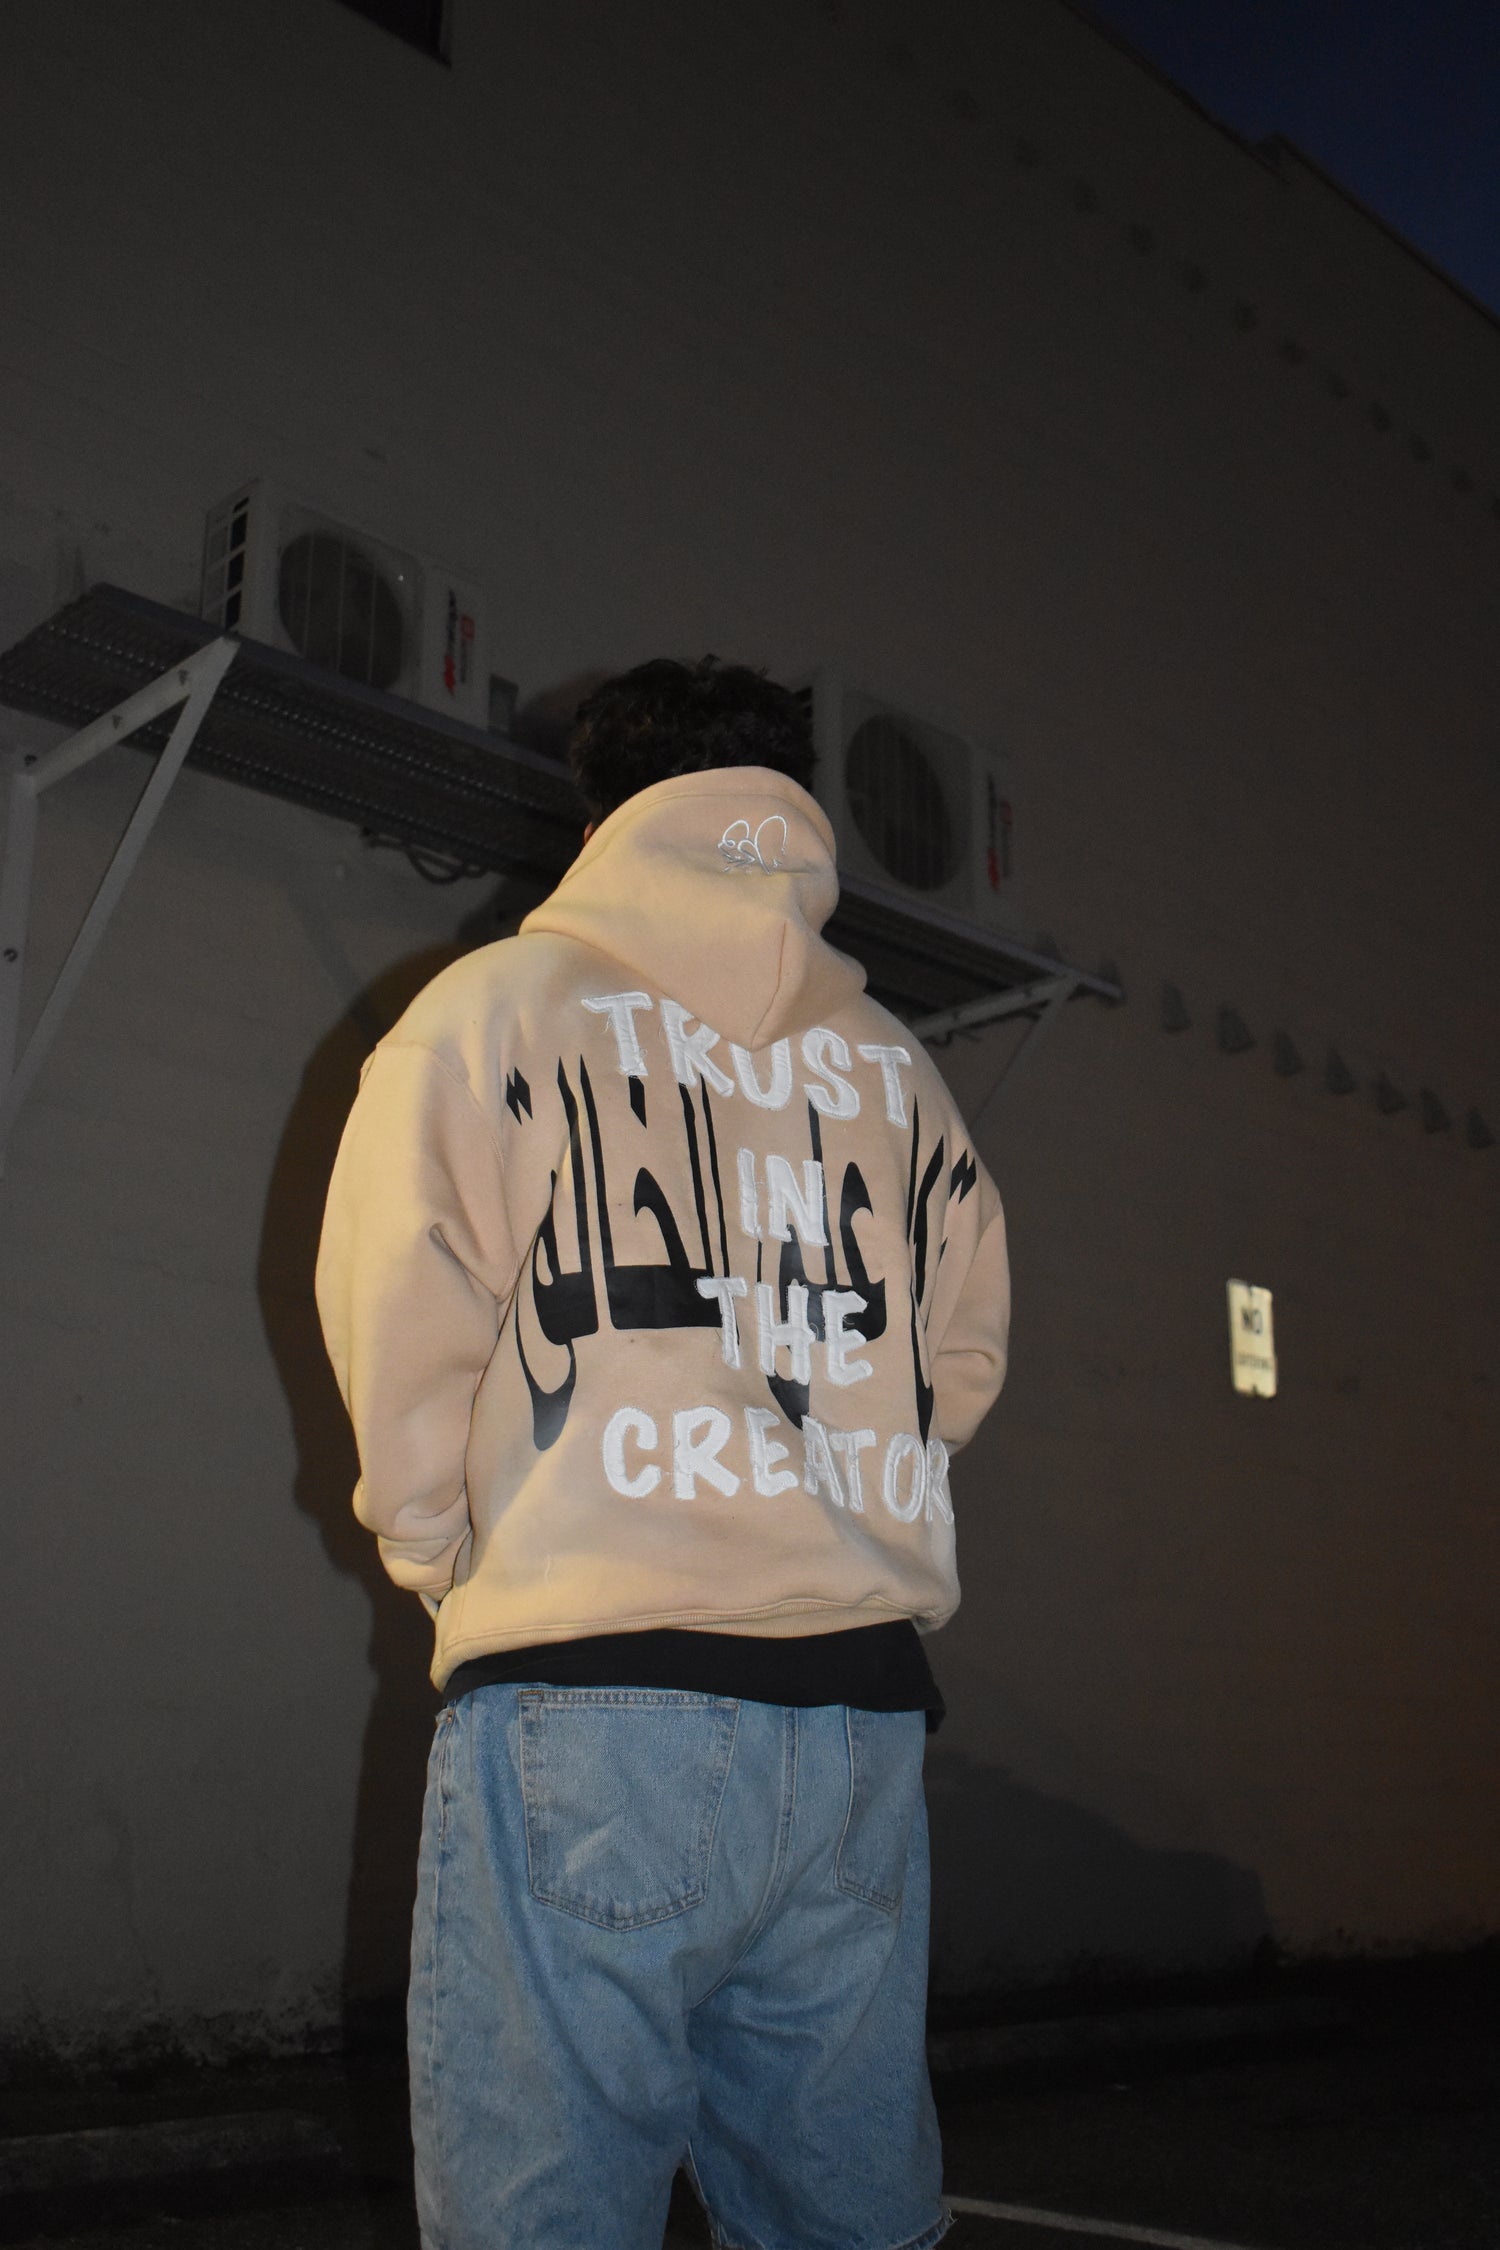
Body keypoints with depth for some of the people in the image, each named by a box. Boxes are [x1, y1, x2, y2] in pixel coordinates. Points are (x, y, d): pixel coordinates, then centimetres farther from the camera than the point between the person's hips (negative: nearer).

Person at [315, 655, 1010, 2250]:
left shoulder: (498, 1004, 2)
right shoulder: (894, 1066, 14)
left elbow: (398, 1317, -3)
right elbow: (962, 1358, 13)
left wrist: (435, 1544, 11)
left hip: (585, 1694, -4)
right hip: (864, 1700, 5)